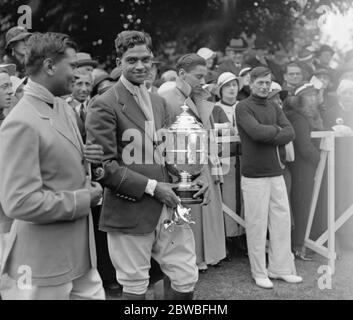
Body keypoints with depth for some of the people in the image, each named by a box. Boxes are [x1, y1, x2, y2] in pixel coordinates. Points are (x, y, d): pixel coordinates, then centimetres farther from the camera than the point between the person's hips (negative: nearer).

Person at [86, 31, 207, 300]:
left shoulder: (159, 102, 14)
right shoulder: (105, 106, -9)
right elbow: (104, 165, -14)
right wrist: (150, 186, -15)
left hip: (168, 205, 6)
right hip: (130, 212, -6)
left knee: (187, 279, 10)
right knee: (135, 287, 7)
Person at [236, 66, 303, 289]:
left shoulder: (274, 108, 14)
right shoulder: (243, 108, -5)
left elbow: (290, 134, 1)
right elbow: (256, 131, -21)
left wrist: (268, 135, -13)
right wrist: (277, 129, -6)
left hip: (277, 173, 6)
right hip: (254, 176, -6)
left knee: (282, 221, 9)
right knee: (257, 224, 2)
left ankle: (280, 268, 23)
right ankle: (259, 273, 16)